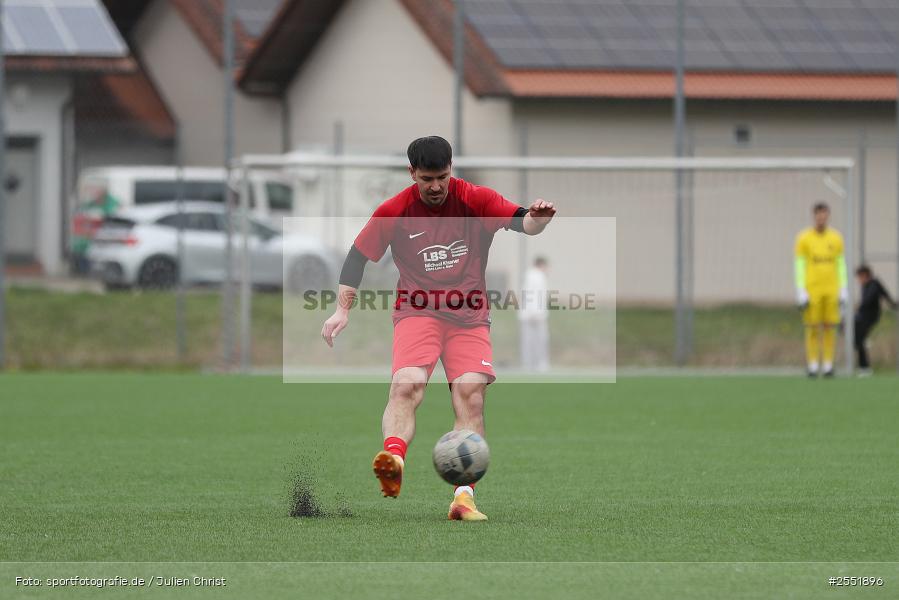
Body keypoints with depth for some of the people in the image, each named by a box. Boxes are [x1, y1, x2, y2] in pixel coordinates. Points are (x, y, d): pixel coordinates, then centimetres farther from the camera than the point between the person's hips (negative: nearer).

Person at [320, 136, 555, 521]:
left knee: (471, 396, -12)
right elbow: (358, 256, 7)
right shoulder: (394, 211, -1)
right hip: (416, 312, -1)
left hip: (469, 315, 1)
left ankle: (464, 496, -14)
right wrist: (343, 310, -1)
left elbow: (522, 221, -13)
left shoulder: (475, 200, -3)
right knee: (406, 385, -26)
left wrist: (537, 217, -38)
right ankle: (393, 457, -49)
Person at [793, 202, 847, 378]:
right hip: (812, 289, -2)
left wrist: (843, 291, 4)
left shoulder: (836, 238, 8)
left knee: (830, 328, -1)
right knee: (813, 329, -4)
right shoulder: (803, 238, 0)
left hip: (831, 290, 2)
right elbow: (799, 266, -2)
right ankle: (813, 367, 1)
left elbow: (841, 265, 11)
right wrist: (801, 293, -9)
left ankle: (828, 366, 4)